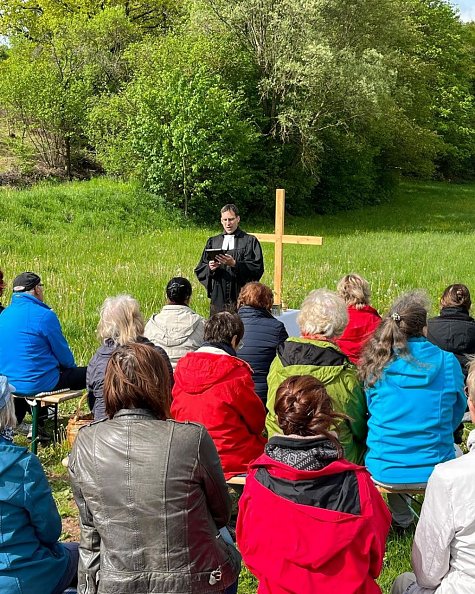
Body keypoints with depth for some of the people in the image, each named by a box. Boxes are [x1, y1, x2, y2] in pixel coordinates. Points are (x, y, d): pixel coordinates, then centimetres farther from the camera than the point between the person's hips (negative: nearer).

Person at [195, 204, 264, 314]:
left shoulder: (250, 241, 5)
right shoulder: (213, 242, 16)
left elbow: (257, 268, -6)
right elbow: (199, 270, 14)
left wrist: (234, 264, -18)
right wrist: (210, 268, -8)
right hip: (218, 299, 3)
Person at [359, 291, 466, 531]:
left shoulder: (376, 364, -6)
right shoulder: (447, 362, -8)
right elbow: (457, 413, 8)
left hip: (384, 472, 1)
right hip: (435, 471, 0)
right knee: (456, 452, 34)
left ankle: (401, 519, 33)